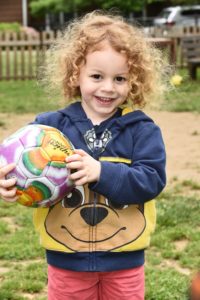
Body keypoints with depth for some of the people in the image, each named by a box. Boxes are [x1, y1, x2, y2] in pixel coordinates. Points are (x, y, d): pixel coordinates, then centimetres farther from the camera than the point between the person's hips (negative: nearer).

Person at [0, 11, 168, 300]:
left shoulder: (142, 129, -7)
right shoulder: (50, 125, -6)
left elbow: (152, 180, -17)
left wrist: (102, 172, -30)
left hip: (124, 261, 0)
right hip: (66, 259, 0)